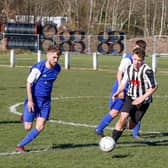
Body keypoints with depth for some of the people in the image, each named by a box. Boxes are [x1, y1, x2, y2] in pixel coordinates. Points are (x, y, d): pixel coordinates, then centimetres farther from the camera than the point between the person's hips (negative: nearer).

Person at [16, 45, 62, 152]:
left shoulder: (57, 68, 0)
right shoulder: (38, 68, -17)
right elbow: (29, 83, -14)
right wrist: (30, 100, -18)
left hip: (46, 101, 5)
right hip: (34, 99, -5)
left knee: (40, 127, -8)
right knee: (28, 127, -3)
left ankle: (21, 145, 7)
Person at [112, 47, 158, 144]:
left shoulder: (147, 71, -22)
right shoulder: (129, 68, -5)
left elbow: (154, 87, -16)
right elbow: (123, 83, 8)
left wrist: (142, 98, -22)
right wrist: (118, 92, -11)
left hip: (143, 101, -3)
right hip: (130, 98, 3)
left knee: (130, 126, 6)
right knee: (123, 118, -22)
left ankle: (124, 126, 42)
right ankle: (113, 140, -17)